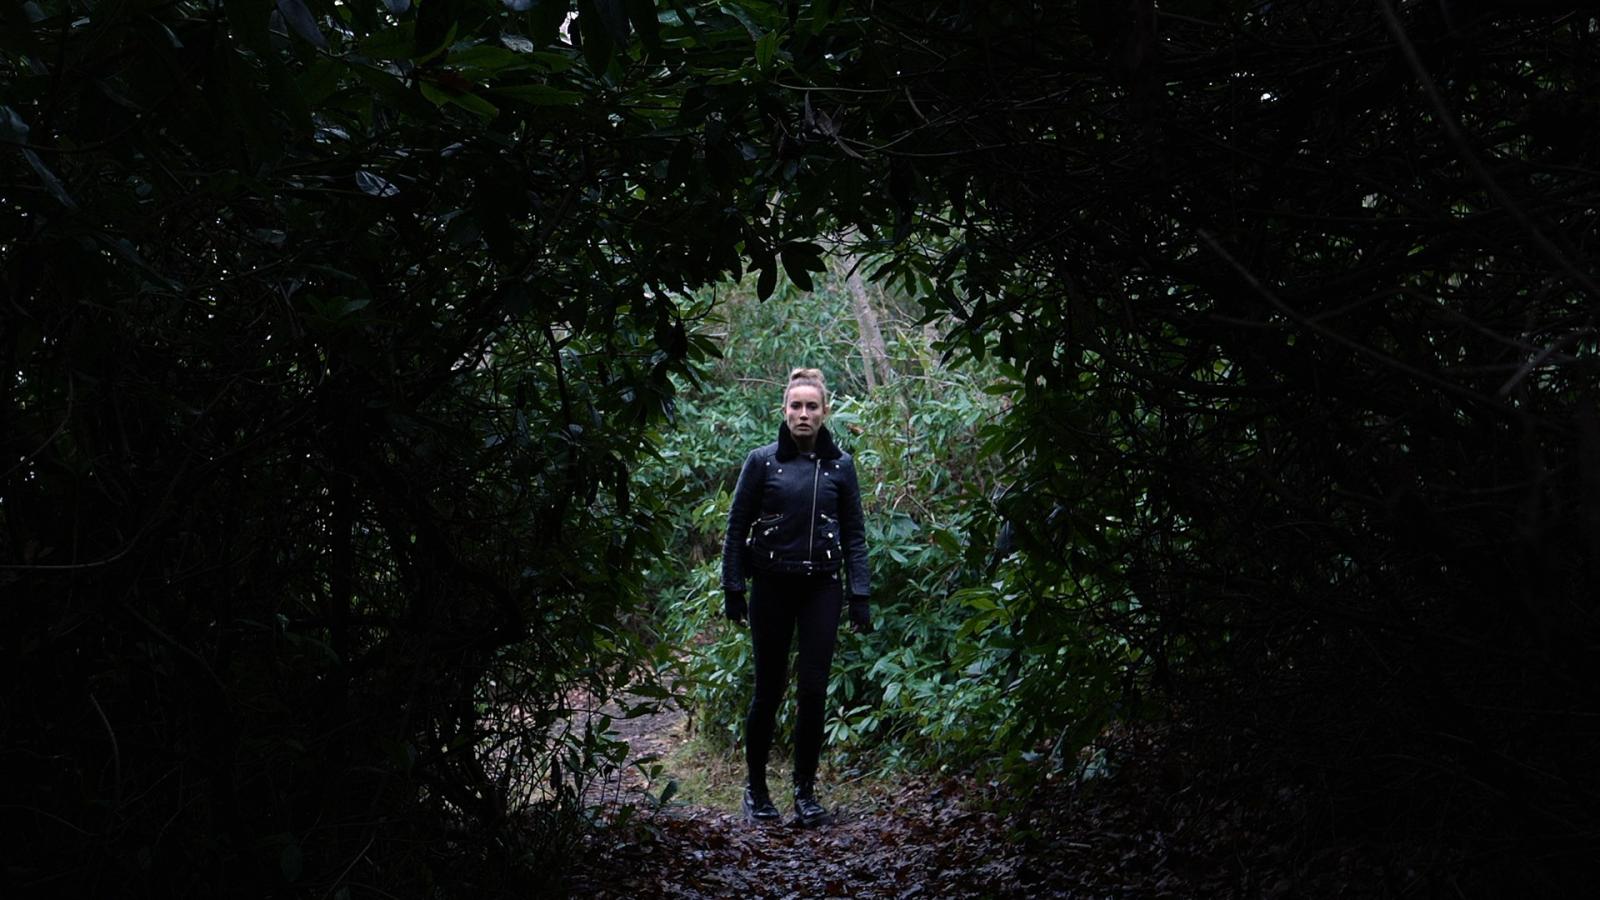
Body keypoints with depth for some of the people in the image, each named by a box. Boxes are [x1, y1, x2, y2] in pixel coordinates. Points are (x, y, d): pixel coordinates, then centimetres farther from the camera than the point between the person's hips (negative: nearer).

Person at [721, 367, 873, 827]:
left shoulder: (840, 465, 4)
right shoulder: (761, 461, -1)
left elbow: (854, 534, 7)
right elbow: (737, 527, 3)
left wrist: (859, 596, 1)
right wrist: (732, 589, -2)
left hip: (822, 587, 1)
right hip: (772, 586, -1)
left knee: (813, 689, 0)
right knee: (769, 688, 4)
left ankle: (806, 790, 13)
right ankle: (756, 788, 20)